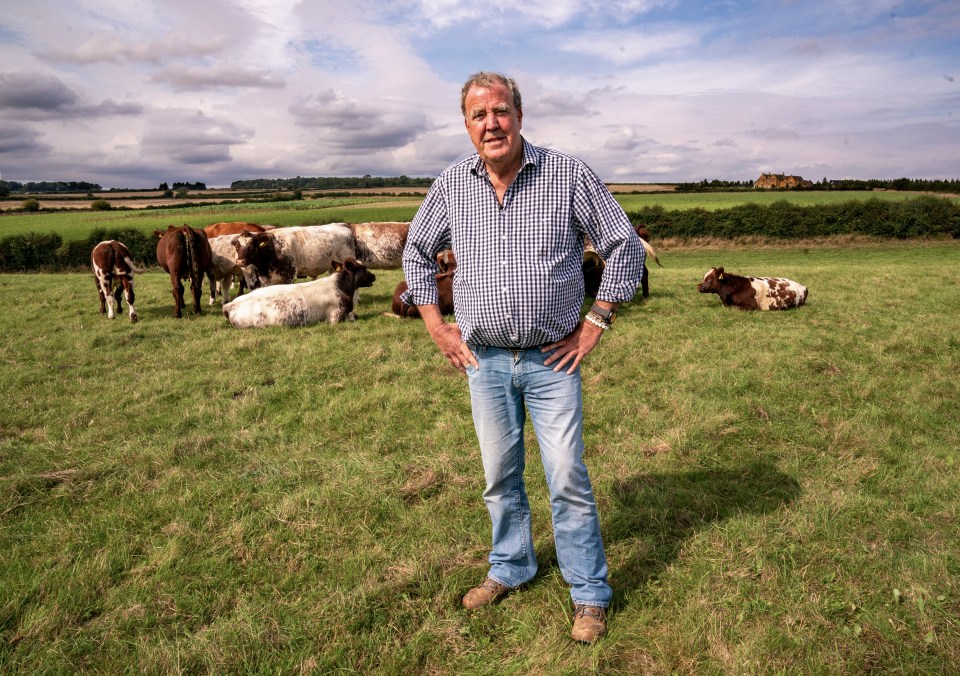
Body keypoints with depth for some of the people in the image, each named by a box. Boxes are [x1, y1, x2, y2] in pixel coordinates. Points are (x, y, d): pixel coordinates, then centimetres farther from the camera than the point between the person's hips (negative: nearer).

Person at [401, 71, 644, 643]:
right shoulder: (451, 185, 2)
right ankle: (510, 569, 36)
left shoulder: (568, 174, -7)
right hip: (484, 359, 3)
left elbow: (625, 245, -2)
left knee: (568, 477, -1)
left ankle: (590, 594, 17)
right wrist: (436, 326, 9)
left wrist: (597, 322, -5)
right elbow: (418, 251, 16)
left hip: (552, 359, -3)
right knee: (500, 475, 15)